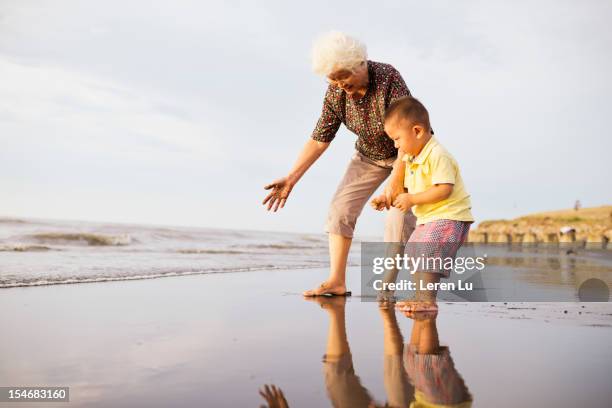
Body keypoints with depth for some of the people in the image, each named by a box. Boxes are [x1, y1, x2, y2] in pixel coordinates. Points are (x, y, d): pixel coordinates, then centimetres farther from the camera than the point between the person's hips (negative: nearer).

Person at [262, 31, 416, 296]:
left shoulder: (388, 78, -33)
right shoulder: (336, 93, -17)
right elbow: (319, 139, -11)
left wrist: (397, 178, -43)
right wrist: (291, 178, -16)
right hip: (369, 154, 5)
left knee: (399, 217, -20)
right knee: (340, 208, -5)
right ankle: (336, 281, -1)